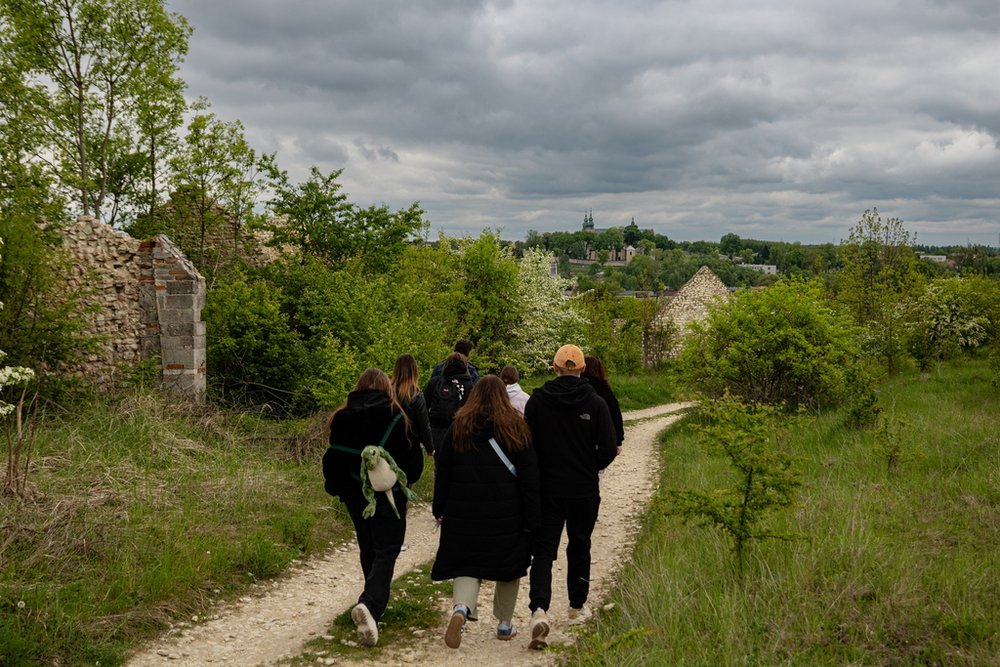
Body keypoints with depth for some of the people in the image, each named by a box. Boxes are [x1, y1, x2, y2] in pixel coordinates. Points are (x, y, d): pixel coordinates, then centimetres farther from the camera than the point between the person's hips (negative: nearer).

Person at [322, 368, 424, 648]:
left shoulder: (342, 417, -1)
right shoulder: (396, 417, -10)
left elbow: (333, 458, 3)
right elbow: (413, 459, -7)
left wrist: (335, 488, 16)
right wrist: (405, 480, 11)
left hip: (354, 494, 4)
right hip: (388, 495, -4)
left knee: (368, 549, 20)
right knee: (386, 552, -3)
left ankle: (375, 602, 32)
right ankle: (370, 604, -25)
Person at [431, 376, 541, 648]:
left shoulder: (458, 427, 3)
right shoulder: (516, 429, -1)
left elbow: (442, 471, 6)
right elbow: (529, 476, -3)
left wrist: (439, 509, 13)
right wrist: (531, 519, 0)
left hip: (463, 514, 1)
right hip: (507, 516, -1)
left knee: (467, 567, 4)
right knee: (508, 567, 16)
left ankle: (461, 608, -24)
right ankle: (504, 624, 24)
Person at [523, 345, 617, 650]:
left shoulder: (537, 401, -6)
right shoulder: (595, 404, -7)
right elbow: (608, 450, -6)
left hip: (547, 490, 0)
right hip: (584, 492, 1)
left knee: (543, 550, 2)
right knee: (579, 548, 18)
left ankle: (539, 609, -17)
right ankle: (577, 607, 30)